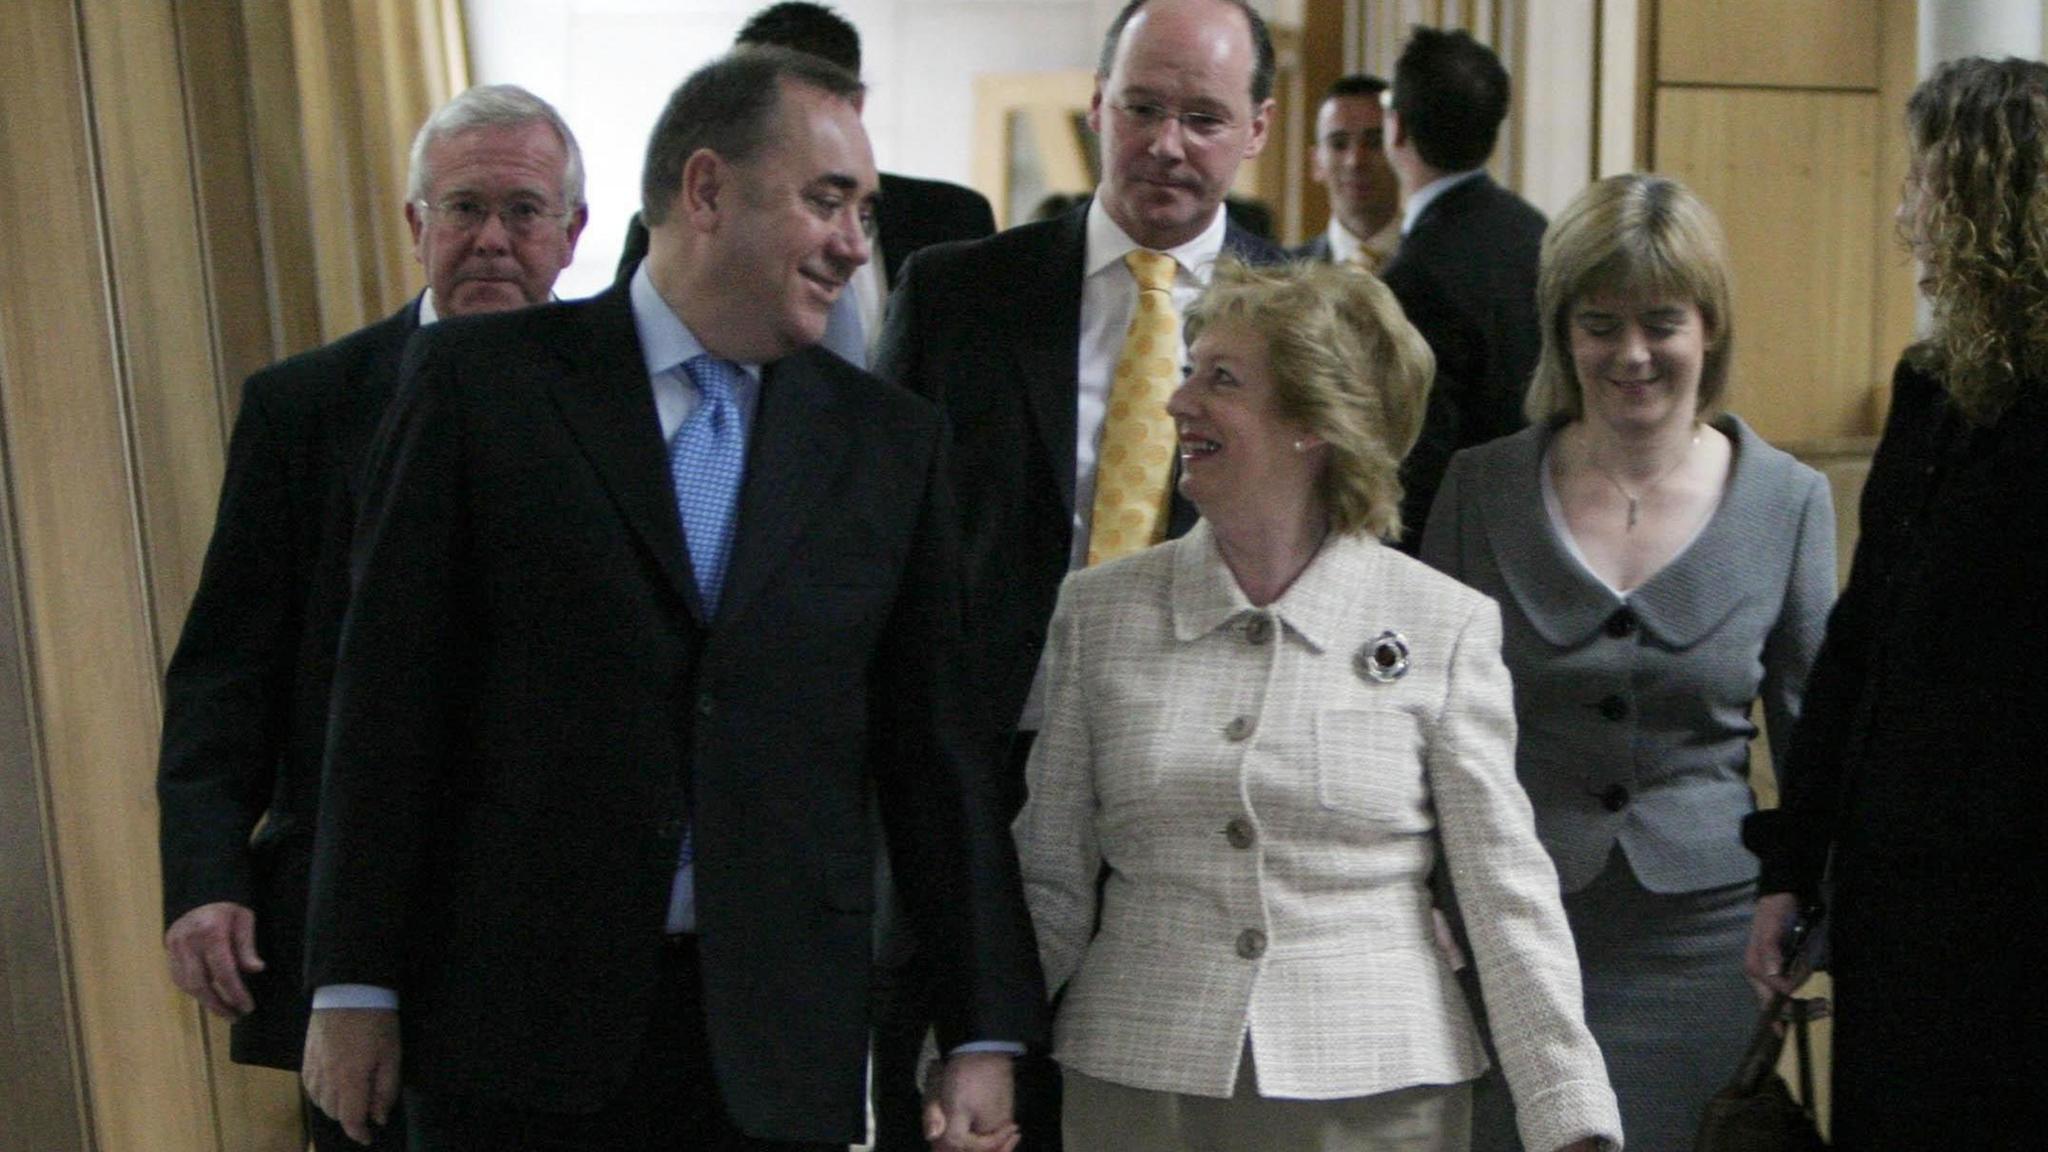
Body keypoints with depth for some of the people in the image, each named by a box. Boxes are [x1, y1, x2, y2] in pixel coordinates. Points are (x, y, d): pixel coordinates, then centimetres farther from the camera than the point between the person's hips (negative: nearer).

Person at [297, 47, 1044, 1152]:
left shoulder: (891, 440, 5)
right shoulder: (480, 381, -2)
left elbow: (934, 742, 4)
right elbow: (391, 695, -2)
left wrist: (985, 1032, 3)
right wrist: (355, 985, -4)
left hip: (777, 1038, 2)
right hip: (517, 1016, -2)